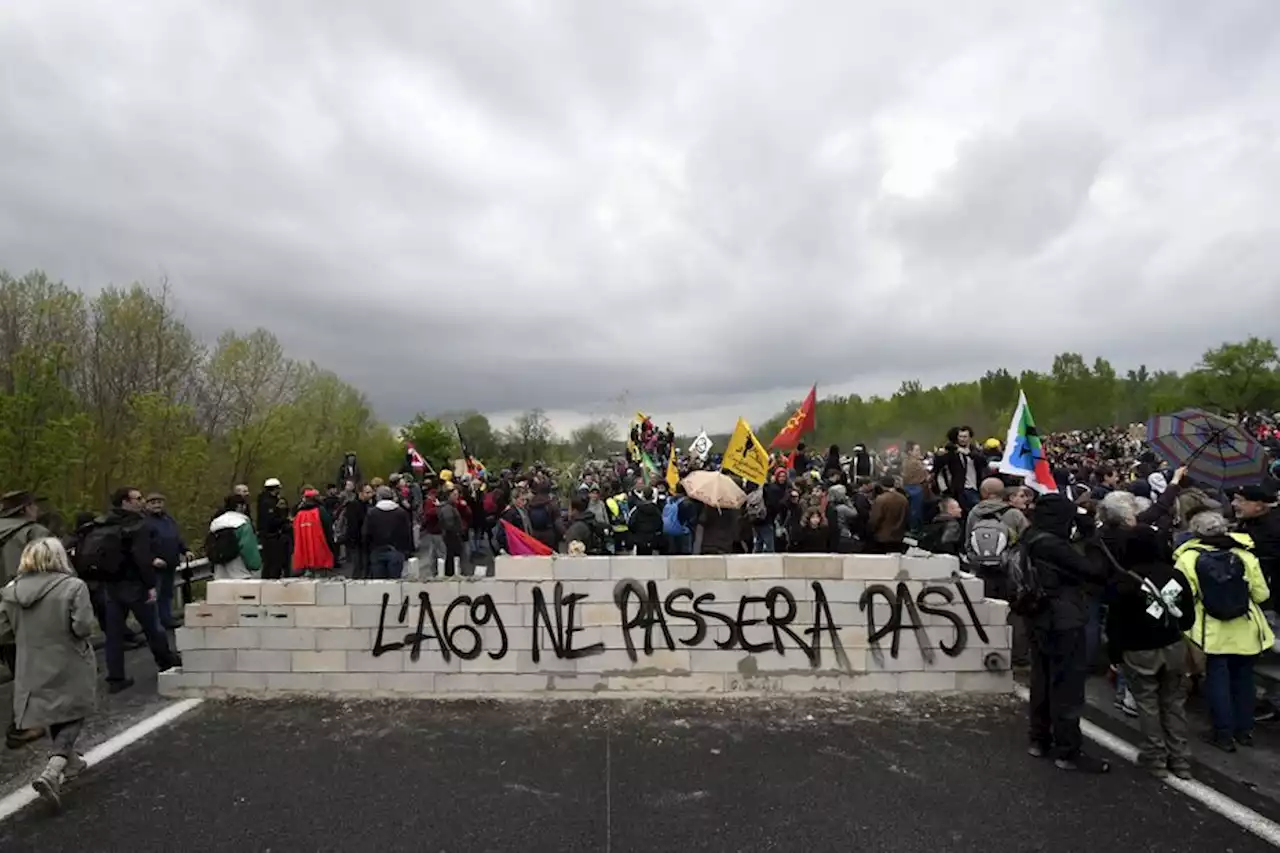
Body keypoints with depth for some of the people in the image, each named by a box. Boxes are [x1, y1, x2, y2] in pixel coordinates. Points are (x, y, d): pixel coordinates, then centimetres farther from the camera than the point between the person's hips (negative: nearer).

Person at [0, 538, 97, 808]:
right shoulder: (73, 586, -17)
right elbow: (83, 627, -21)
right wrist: (66, 632, 1)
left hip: (34, 669, 5)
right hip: (68, 668, -5)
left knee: (54, 716, 22)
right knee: (73, 716, 9)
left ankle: (70, 762, 38)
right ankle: (52, 771, -9)